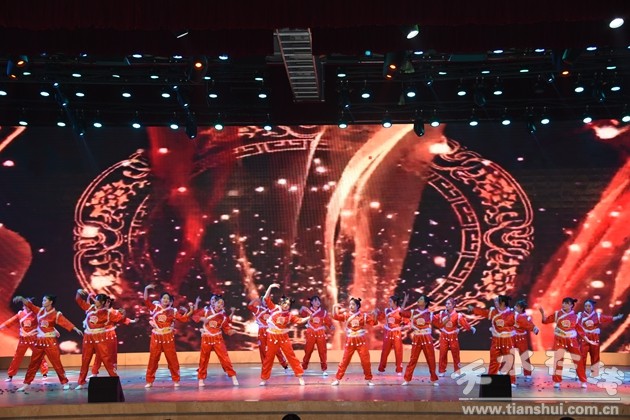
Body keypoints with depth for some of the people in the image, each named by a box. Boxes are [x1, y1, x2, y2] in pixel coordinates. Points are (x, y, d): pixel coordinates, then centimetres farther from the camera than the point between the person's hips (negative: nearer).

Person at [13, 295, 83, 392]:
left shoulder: (56, 314, -9)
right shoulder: (40, 310, 6)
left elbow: (66, 322, -19)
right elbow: (29, 305, 4)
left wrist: (76, 329, -31)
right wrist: (21, 299, -13)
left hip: (50, 341, -5)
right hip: (39, 341, 5)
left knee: (57, 363, -3)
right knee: (33, 363, 9)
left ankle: (65, 382, 7)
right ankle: (26, 384, 17)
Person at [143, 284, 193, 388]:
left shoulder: (173, 311, 3)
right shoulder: (155, 307, 3)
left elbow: (183, 319, 2)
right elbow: (146, 300, -5)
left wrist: (190, 311, -10)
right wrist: (146, 289, -17)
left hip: (168, 338, 0)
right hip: (156, 337, 0)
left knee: (172, 359, 3)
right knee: (153, 359, 4)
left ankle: (176, 380, 13)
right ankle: (149, 381, 12)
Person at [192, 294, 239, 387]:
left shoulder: (223, 315, -1)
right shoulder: (206, 310, -5)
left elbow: (226, 328, 0)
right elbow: (194, 316, 0)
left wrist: (231, 331, -21)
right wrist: (202, 318, -18)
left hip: (218, 339, 0)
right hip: (206, 338, 0)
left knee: (224, 357, -5)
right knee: (203, 359, 8)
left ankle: (233, 377, 1)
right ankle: (201, 379, 21)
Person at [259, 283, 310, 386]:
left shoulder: (289, 315, 1)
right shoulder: (274, 308, -4)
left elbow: (300, 320, -2)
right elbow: (266, 298, -8)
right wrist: (270, 287, -17)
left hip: (284, 337, 1)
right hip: (272, 337, -1)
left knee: (291, 356, -1)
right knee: (269, 357, 6)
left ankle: (300, 376, 3)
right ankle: (264, 379, 18)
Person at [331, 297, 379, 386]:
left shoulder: (364, 315, -1)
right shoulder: (346, 315, 2)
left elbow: (374, 322, -2)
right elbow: (335, 317, -8)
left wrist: (375, 315, -19)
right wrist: (335, 308, -18)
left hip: (361, 341, 0)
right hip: (350, 342, 1)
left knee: (366, 361, 1)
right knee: (344, 361, 3)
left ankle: (369, 380, 14)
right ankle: (337, 379, 9)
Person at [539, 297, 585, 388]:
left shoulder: (575, 316, -1)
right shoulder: (557, 314, -2)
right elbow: (546, 321, -3)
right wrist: (542, 313, -20)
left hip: (572, 340, 0)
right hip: (559, 340, 0)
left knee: (578, 360, 4)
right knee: (558, 360, 1)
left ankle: (583, 381, 17)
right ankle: (557, 382, 10)